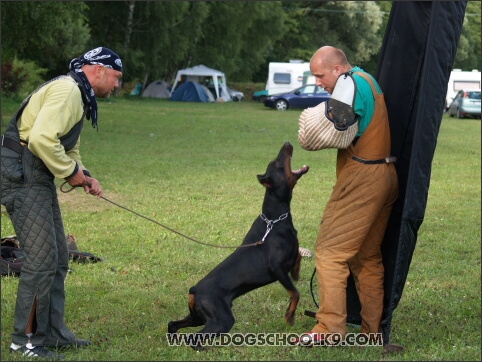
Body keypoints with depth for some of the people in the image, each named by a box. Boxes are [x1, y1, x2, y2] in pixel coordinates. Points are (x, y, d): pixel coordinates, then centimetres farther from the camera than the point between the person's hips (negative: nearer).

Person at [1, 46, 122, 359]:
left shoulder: (78, 96, 20)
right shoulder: (67, 90, -14)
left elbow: (68, 149, 29)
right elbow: (41, 138, -27)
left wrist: (83, 175, 10)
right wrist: (70, 171, -14)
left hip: (38, 178, 11)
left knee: (58, 258, 13)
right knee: (43, 259, -9)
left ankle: (52, 333, 22)